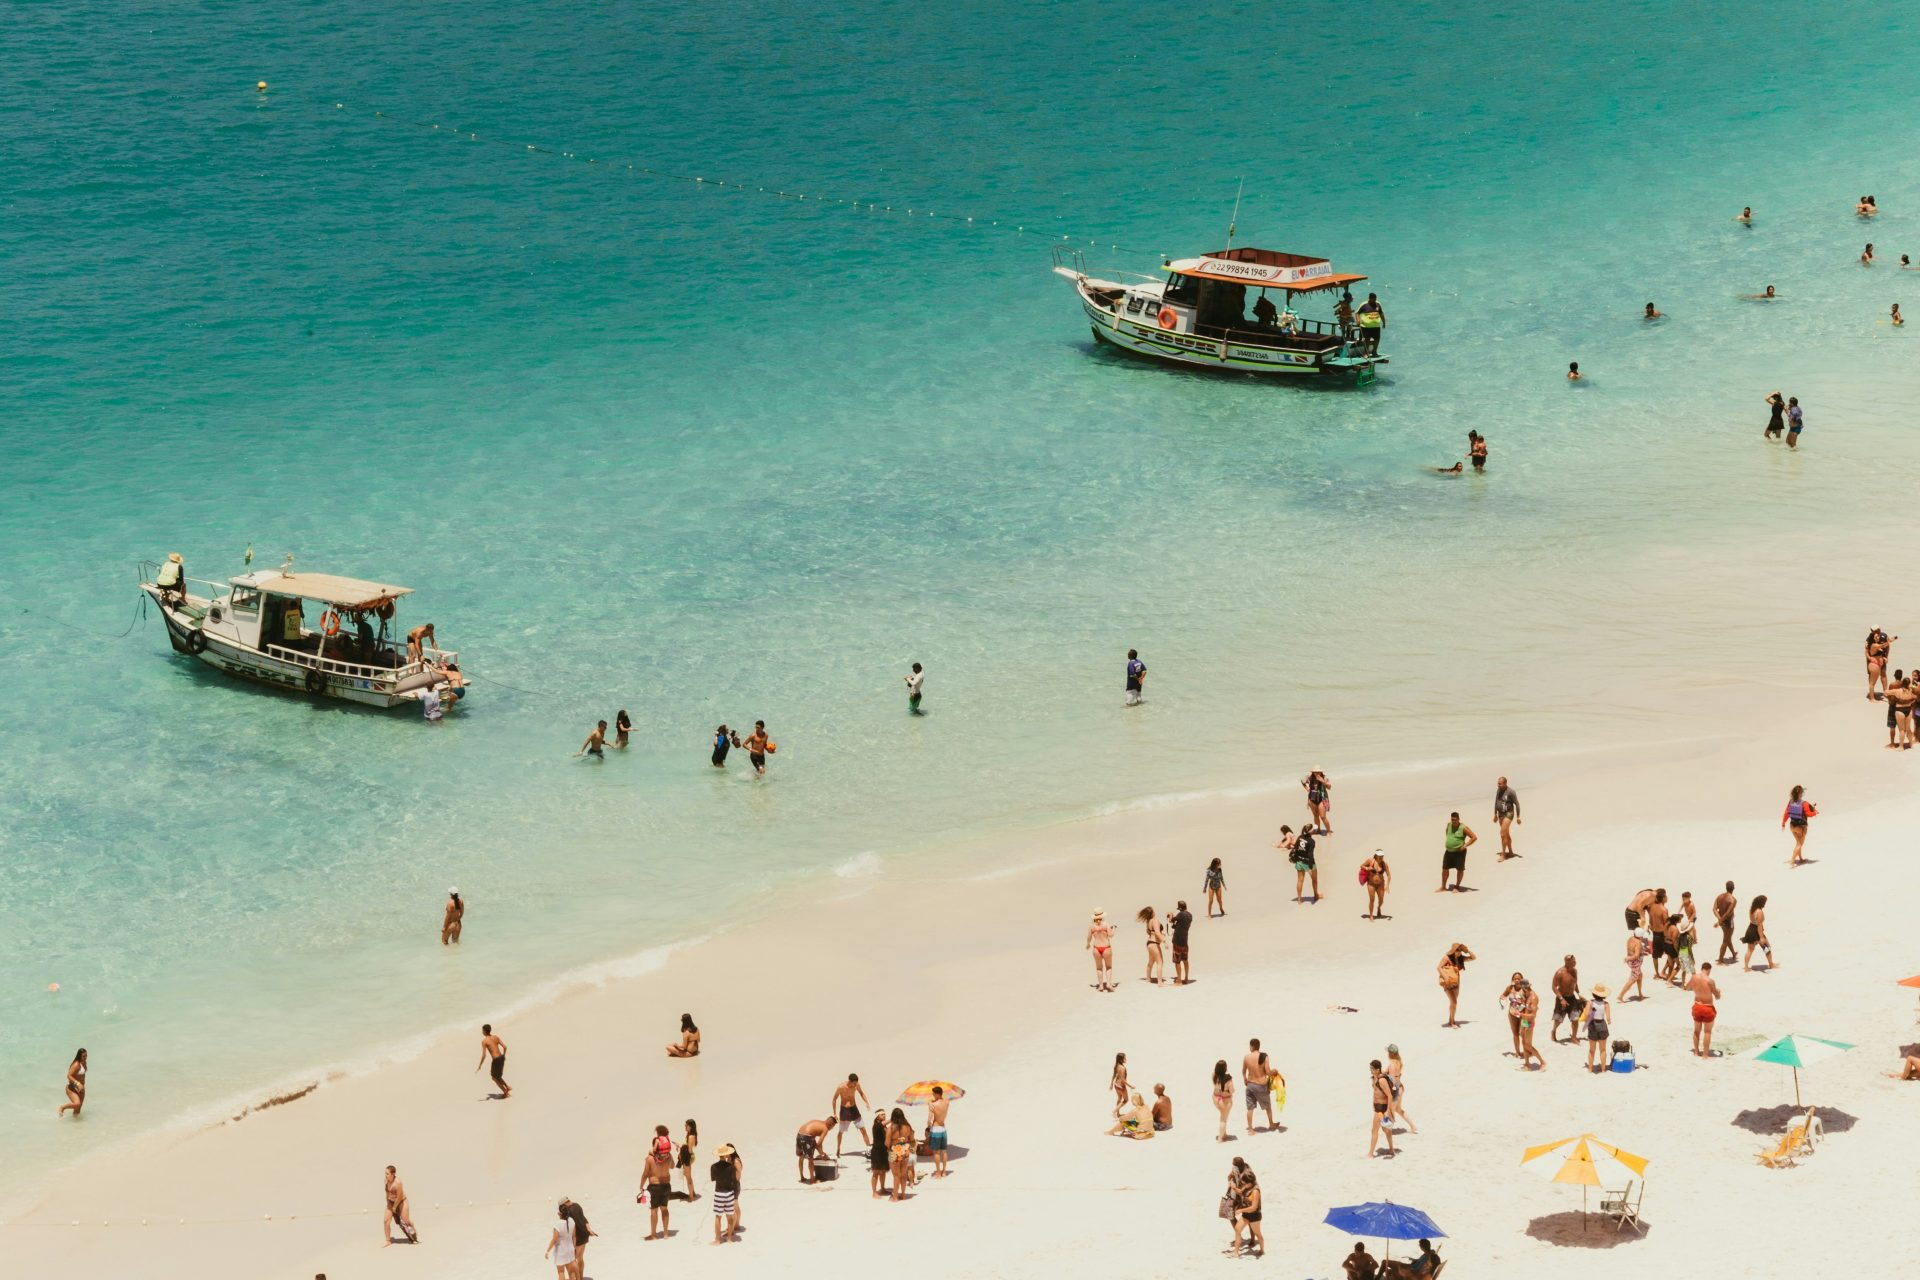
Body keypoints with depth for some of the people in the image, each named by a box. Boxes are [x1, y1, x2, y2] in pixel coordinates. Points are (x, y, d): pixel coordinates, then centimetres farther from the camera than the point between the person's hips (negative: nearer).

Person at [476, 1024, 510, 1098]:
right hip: (501, 1058, 7)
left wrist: (479, 1066, -6)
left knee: (495, 1078, 15)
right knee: (496, 1076, 28)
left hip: (496, 1060, -7)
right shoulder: (496, 1037, 6)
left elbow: (484, 1055, -16)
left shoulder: (484, 1041, -12)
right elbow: (504, 1047, 4)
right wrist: (503, 1055, 23)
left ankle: (506, 1093, 21)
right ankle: (507, 1087, 25)